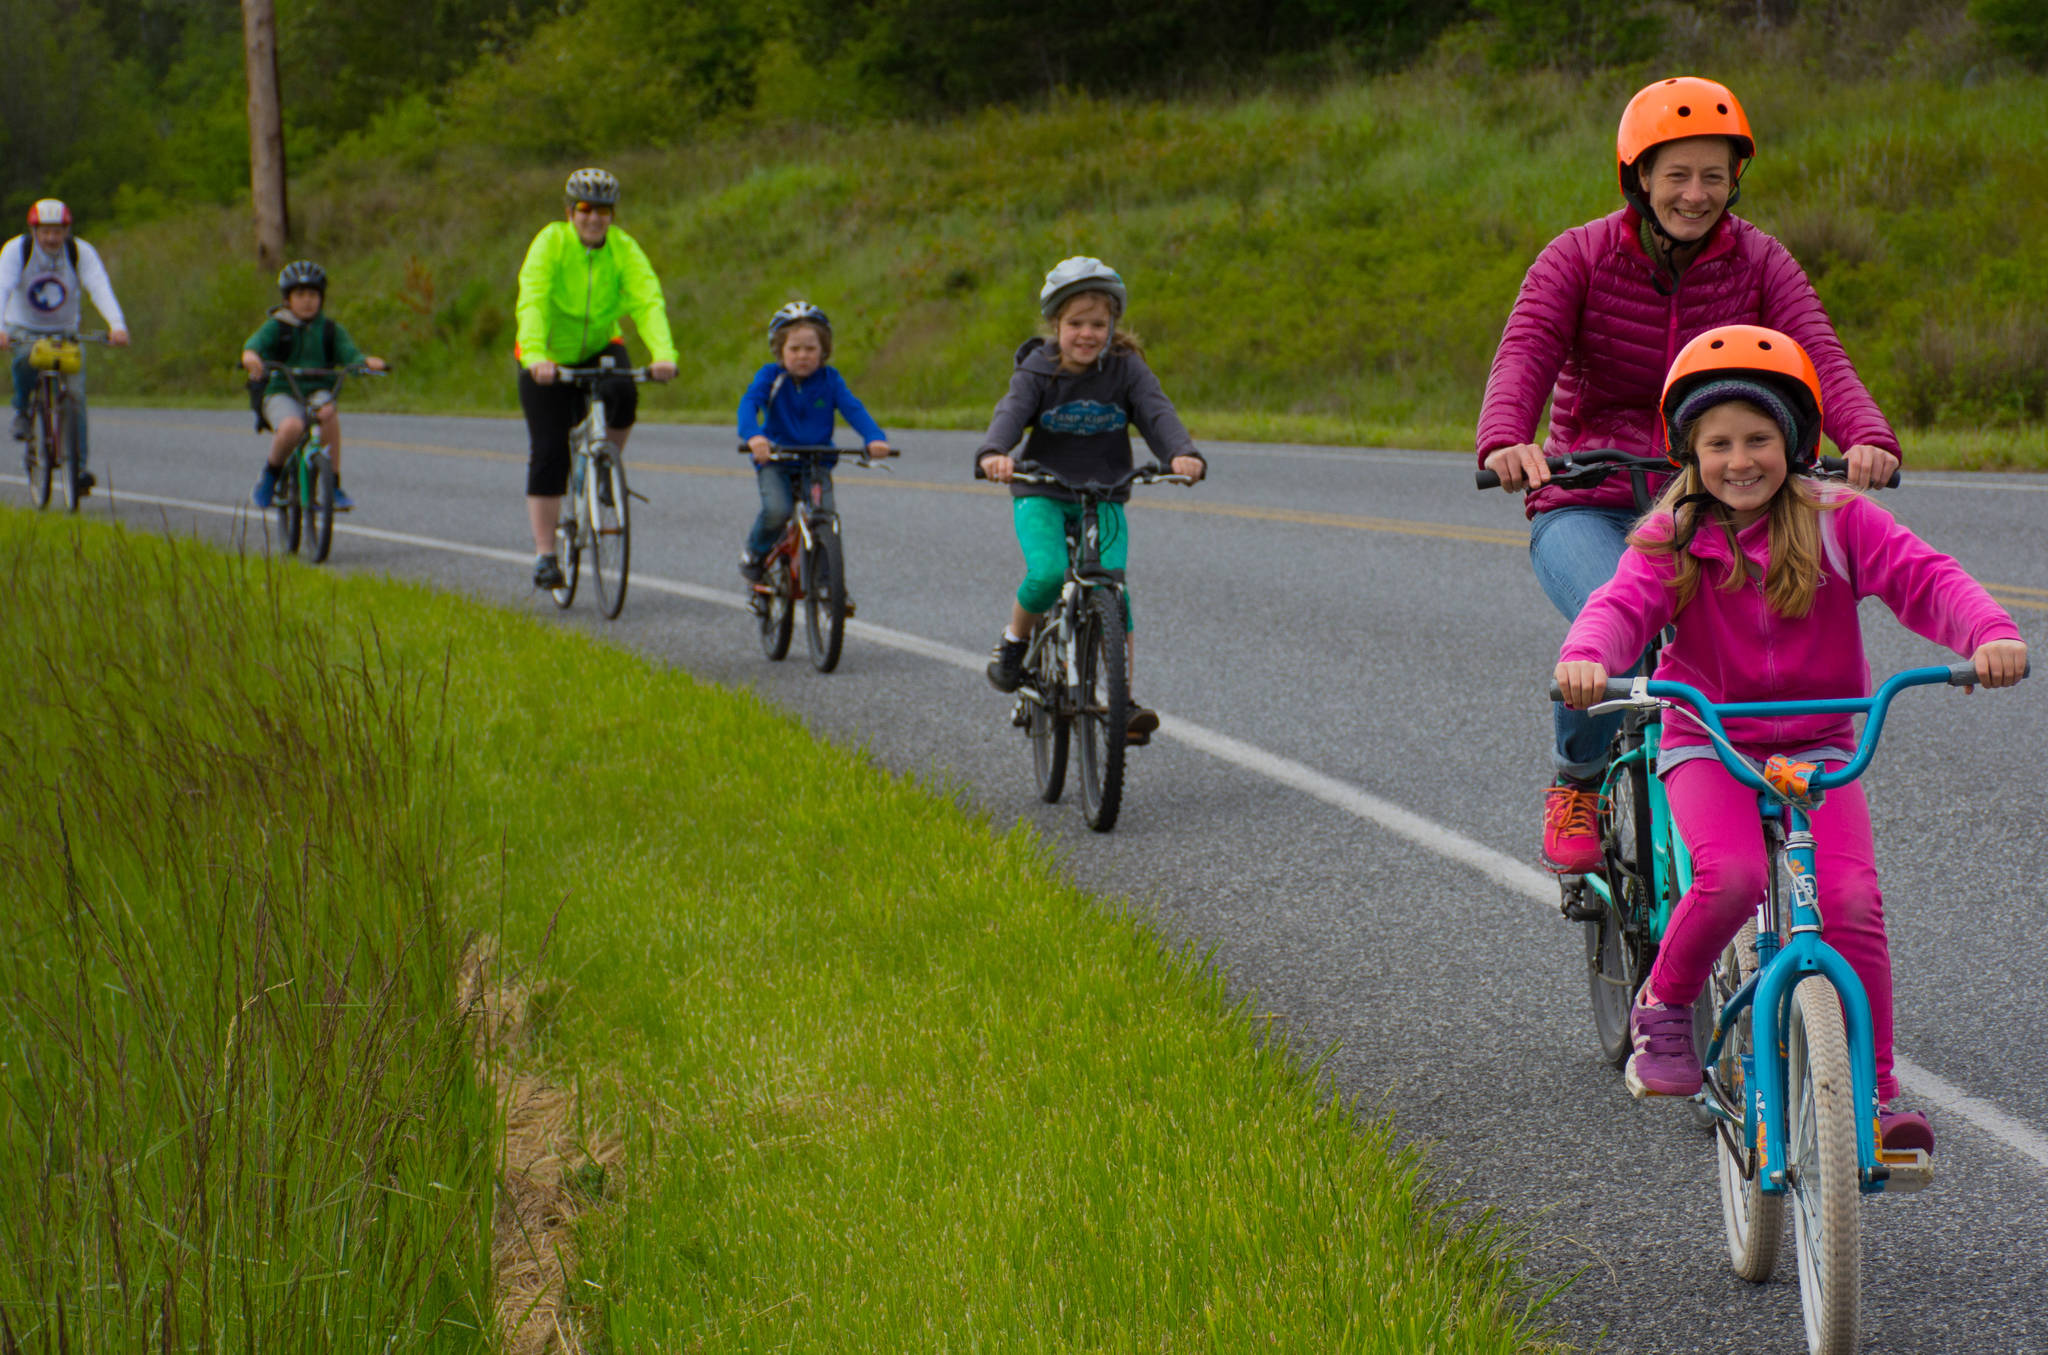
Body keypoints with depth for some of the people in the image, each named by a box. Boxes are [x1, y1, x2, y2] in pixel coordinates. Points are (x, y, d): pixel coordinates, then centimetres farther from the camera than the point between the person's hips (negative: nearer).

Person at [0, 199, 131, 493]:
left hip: (65, 332, 1)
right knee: (25, 361, -35)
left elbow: (100, 288, -28)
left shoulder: (81, 253, -13)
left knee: (75, 390, -17)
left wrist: (117, 325, -46)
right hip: (24, 330, -1)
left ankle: (79, 465, -13)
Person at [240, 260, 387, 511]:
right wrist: (250, 356, -39)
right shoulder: (277, 326, 4)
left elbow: (349, 354, -3)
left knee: (329, 415, -34)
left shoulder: (331, 329, 10)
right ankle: (270, 475, -4)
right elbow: (256, 343, -14)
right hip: (282, 394, -2)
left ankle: (334, 487, -24)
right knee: (291, 427, -35)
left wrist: (367, 362, -27)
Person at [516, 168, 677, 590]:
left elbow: (648, 302, -26)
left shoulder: (624, 249, -14)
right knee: (549, 455, -9)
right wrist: (535, 356, -49)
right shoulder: (550, 243, -20)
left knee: (623, 394, -31)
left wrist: (664, 355, -43)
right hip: (550, 356, -2)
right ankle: (544, 555, -1)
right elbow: (532, 302, -32)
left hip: (599, 348, 2)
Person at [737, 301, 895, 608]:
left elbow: (853, 409, -16)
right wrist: (752, 436, -47)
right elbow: (749, 402, -25)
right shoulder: (770, 376, -9)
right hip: (775, 460, -2)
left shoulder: (830, 380, -4)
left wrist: (875, 438, -36)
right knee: (777, 510, -27)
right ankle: (755, 553, 6)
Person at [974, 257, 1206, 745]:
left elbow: (1157, 413, -16)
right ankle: (1015, 640, 4)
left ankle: (1124, 700, -12)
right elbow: (1011, 414, -21)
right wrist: (993, 453, -44)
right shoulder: (1036, 372, -6)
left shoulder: (1126, 369, -3)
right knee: (1048, 572, -27)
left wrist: (1184, 453, -38)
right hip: (1041, 494, -1)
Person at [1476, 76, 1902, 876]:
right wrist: (1504, 442, -42)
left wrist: (1867, 438, -36)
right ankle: (1576, 782, -4)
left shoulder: (1758, 263, 0)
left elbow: (1819, 357, -15)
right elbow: (1524, 356, -19)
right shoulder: (1579, 258, -5)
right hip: (1587, 506, -2)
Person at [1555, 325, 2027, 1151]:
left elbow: (1923, 579, -14)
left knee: (1852, 903, -18)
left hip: (1818, 746, 1)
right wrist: (1585, 658, -43)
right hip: (1707, 744, -1)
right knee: (1731, 878, -30)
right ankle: (1664, 1005, -2)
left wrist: (1989, 634, -34)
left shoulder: (1839, 524, -4)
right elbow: (1623, 606, -19)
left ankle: (1871, 1092, -8)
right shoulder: (1671, 541, -4)